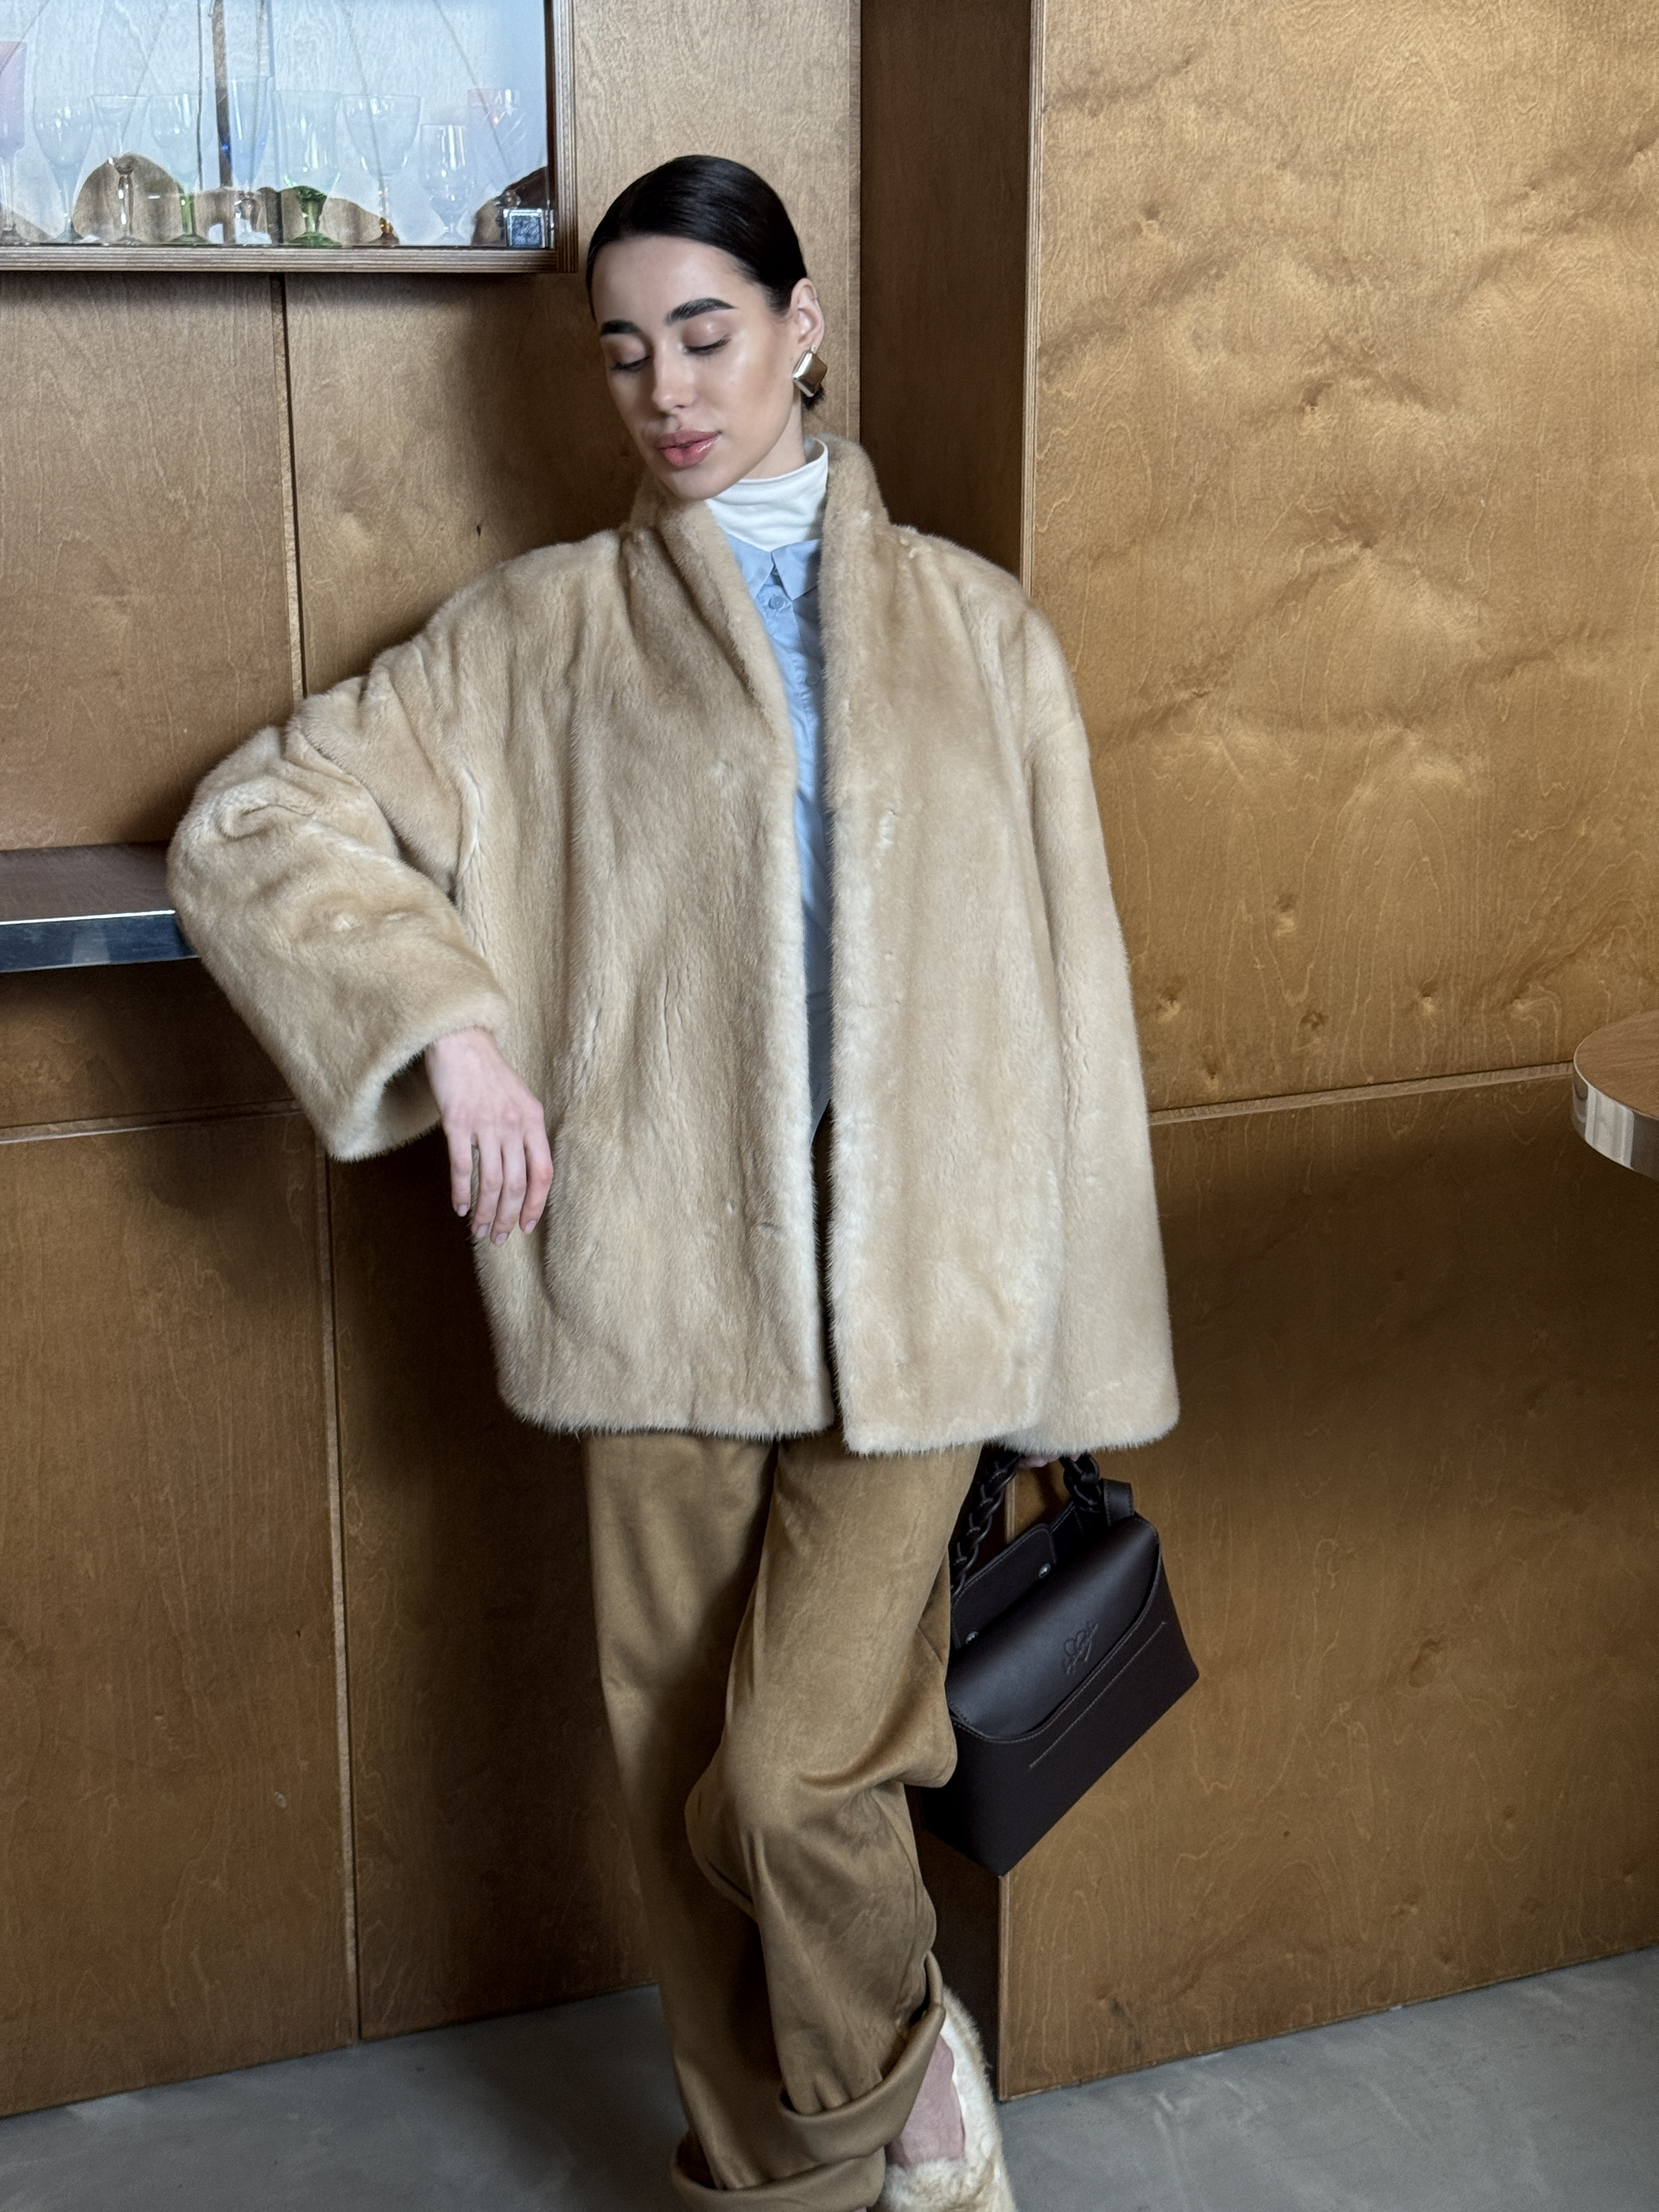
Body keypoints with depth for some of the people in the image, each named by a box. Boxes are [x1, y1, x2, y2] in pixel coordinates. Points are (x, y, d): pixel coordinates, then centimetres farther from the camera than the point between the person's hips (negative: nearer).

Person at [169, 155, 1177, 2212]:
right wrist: (441, 1020, -12)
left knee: (788, 1777, -9)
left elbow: (1056, 983, 6)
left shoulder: (975, 628, 7)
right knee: (683, 1792, 10)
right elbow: (251, 823, 3)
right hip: (659, 1284, 1)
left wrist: (1080, 1343, 4)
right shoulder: (543, 629, 5)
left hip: (911, 1287, -1)